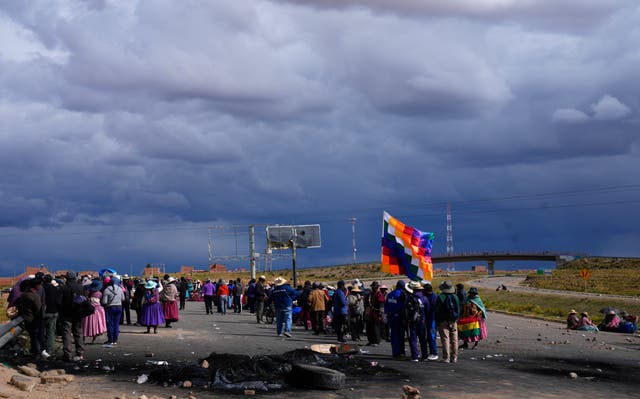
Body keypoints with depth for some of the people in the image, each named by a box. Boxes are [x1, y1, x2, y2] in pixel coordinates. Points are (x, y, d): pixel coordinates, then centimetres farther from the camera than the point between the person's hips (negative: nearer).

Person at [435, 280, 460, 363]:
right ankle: (454, 357, 9)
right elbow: (458, 310, 14)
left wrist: (437, 322, 0)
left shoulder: (440, 297, -8)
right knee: (454, 340, 7)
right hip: (454, 322, 4)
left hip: (443, 321, -4)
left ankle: (446, 358, -6)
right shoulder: (455, 297, 8)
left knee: (445, 339, -4)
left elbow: (437, 311, -6)